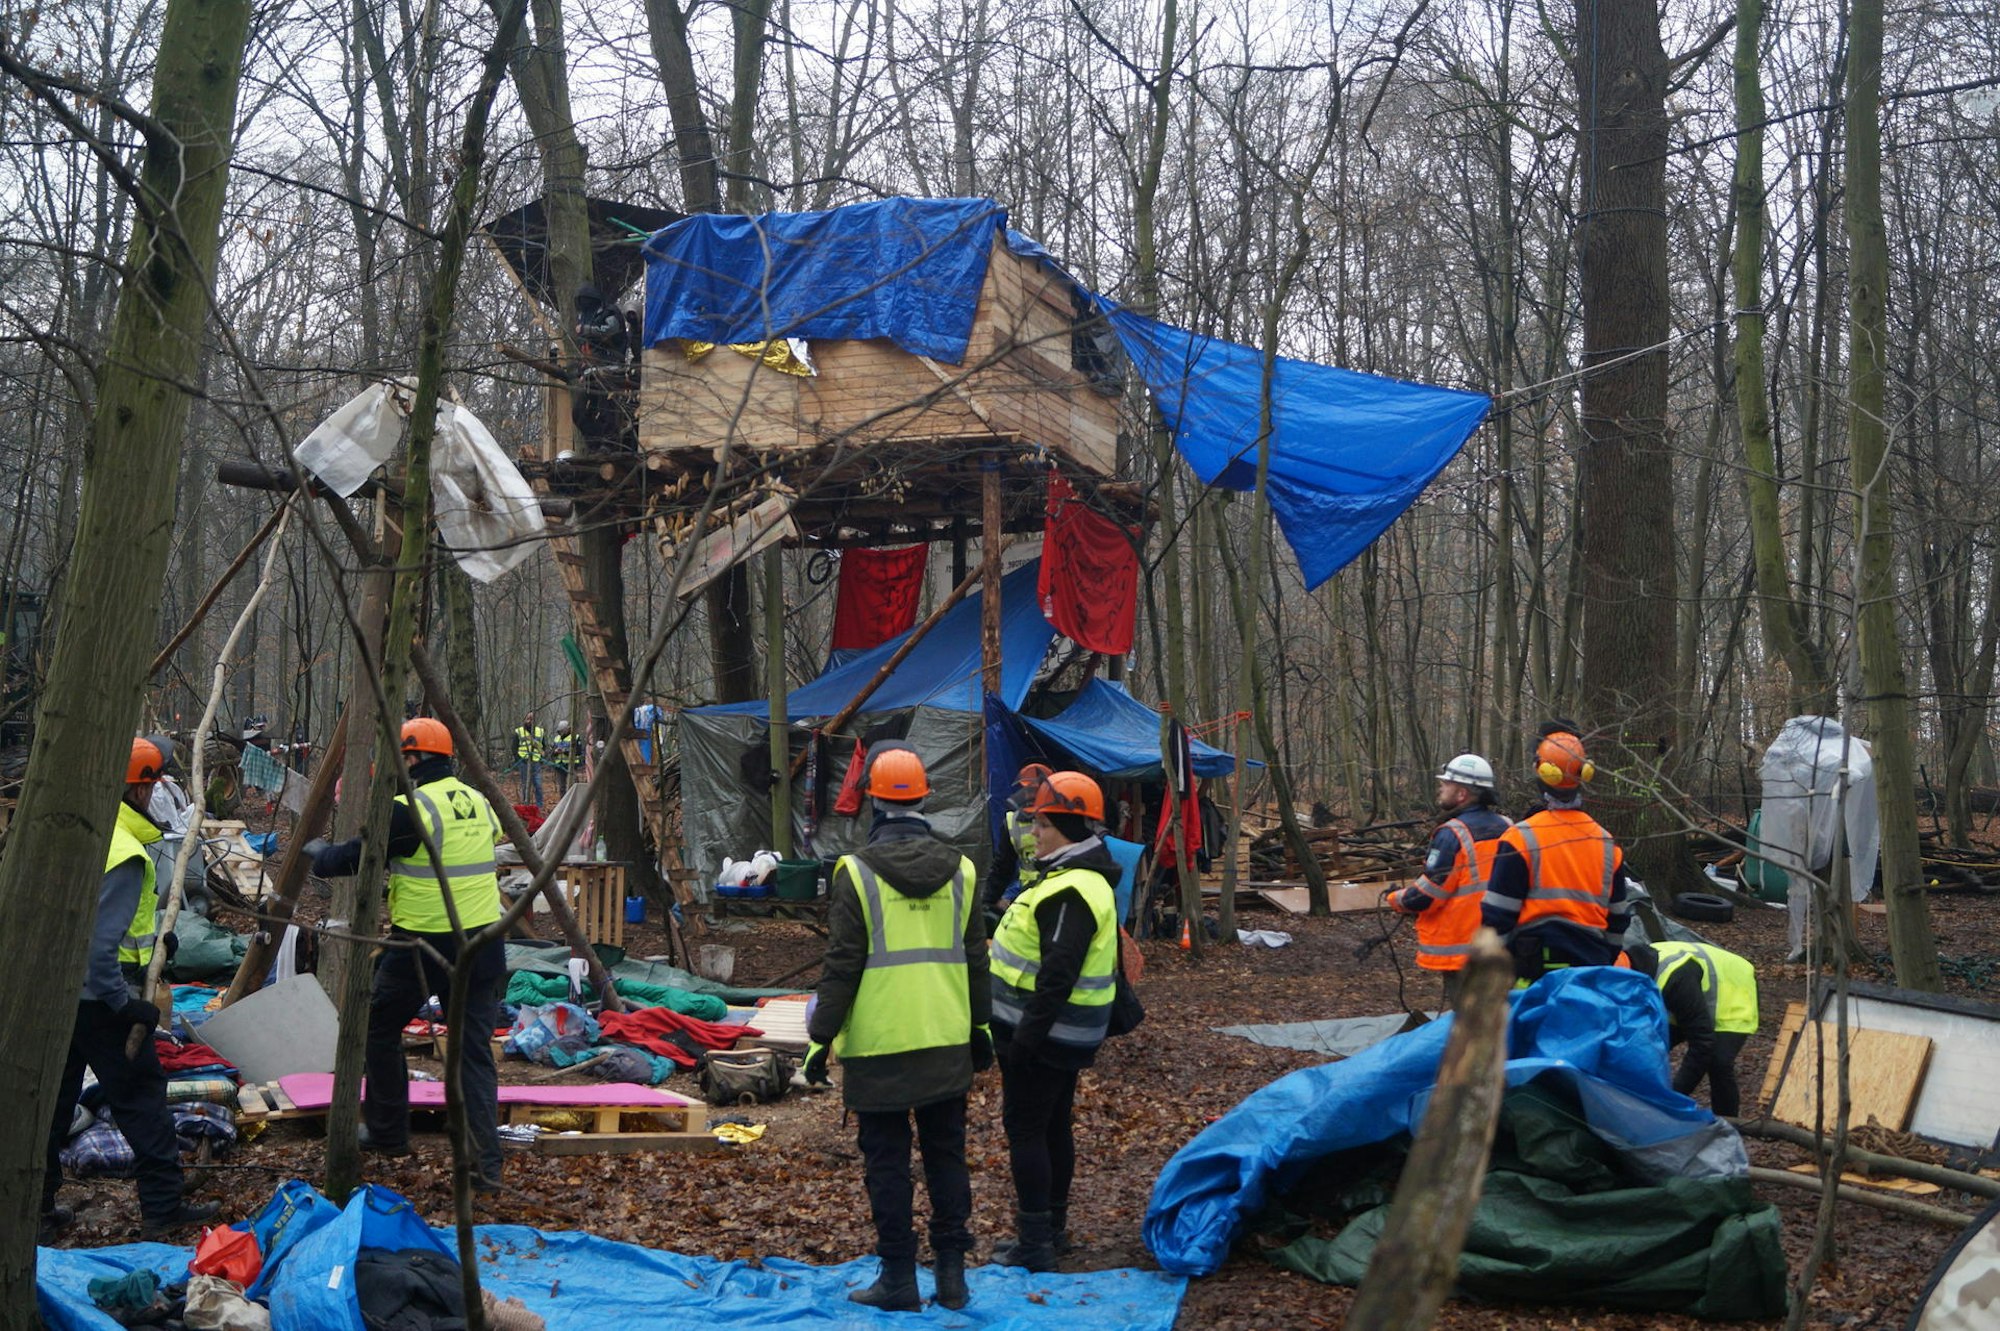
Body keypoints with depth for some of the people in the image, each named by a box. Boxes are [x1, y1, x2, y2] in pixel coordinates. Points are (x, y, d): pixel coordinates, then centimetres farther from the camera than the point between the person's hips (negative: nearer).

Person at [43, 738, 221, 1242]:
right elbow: (101, 942, -27)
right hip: (96, 997, -8)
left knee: (52, 1098, 16)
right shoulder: (125, 856, -21)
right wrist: (126, 1003, -19)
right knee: (140, 1096, 4)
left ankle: (36, 1209, 23)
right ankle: (163, 1207, 10)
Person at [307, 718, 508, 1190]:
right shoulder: (479, 802, 8)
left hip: (422, 946, -6)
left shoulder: (411, 810, -13)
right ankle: (485, 1165, 0)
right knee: (474, 1050, 6)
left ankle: (387, 1133, 26)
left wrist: (318, 854, 18)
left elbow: (356, 857, -5)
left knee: (379, 1027, 18)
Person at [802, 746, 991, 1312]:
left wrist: (821, 1037, -3)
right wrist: (980, 1026, 20)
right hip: (947, 1044, 4)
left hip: (878, 1046, -4)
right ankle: (951, 1270, 18)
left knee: (887, 1162, 5)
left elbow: (841, 967, -10)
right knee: (946, 1155, 13)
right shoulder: (959, 870, 3)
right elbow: (975, 960, 10)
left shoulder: (856, 873, -10)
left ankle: (899, 1277, 10)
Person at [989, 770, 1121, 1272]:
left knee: (1025, 1128, -4)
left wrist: (1025, 1037, -24)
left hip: (1044, 1034, -10)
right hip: (1067, 1037, 10)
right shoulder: (1086, 880, 12)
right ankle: (1053, 1230, 28)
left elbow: (1057, 975, -27)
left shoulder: (1071, 892, -23)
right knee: (1054, 1126, 17)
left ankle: (1035, 1244, -1)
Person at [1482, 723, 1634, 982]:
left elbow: (1496, 920, -8)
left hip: (1534, 971, -5)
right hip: (1592, 971, 5)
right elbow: (1617, 920, 16)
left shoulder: (1520, 838, -9)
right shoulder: (1607, 843, 8)